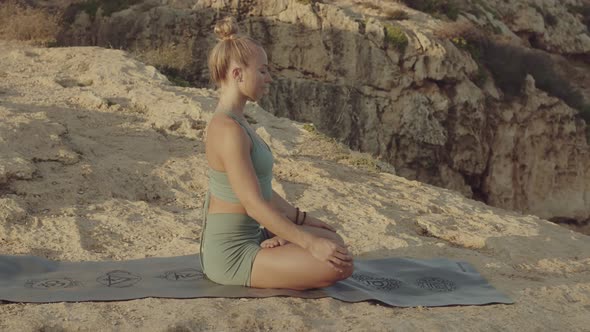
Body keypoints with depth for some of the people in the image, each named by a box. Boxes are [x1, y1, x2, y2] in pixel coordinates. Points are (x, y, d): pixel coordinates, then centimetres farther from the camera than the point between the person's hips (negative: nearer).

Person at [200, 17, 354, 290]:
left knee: (334, 242, 18)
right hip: (232, 255, -10)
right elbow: (255, 204, -24)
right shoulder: (228, 129, -23)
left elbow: (259, 189, 17)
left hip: (246, 238, 10)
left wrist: (302, 219, 19)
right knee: (339, 265, -17)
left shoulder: (233, 122, 9)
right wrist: (309, 243, -20)